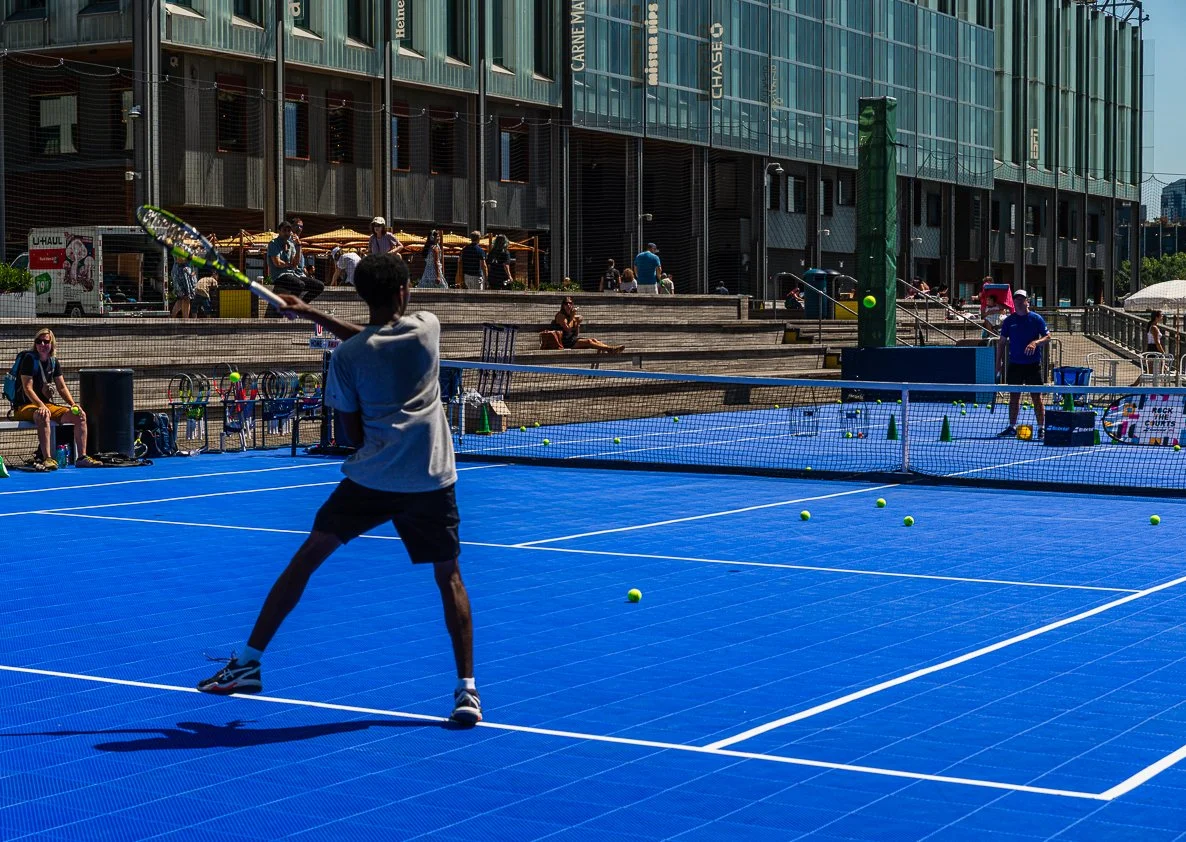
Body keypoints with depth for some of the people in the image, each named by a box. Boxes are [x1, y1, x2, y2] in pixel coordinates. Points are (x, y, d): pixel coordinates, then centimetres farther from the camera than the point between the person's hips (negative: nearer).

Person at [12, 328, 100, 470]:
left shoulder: (54, 362, 11)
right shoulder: (29, 359, -10)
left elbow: (62, 388, 13)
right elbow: (27, 388, -18)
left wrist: (73, 404, -4)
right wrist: (41, 406, -32)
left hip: (47, 404, 7)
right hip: (25, 406, -7)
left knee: (80, 415, -7)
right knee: (43, 416, -41)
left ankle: (81, 457, -6)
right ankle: (47, 459, -47)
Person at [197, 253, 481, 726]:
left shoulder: (346, 357, -2)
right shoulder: (427, 327, 1)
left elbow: (355, 430, 4)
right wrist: (315, 316, 20)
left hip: (372, 475, -1)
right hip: (432, 480, 1)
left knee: (307, 557, 11)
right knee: (449, 578, 11)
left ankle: (249, 662, 13)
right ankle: (466, 689, 1)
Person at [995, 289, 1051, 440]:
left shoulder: (1036, 319, -1)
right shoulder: (1009, 320, 7)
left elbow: (1047, 337, -1)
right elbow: (1002, 342, 11)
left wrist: (1035, 343, -20)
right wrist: (999, 361, 5)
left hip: (1033, 364, -3)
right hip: (1015, 364, 3)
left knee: (1036, 396, -3)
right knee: (1014, 396, 8)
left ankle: (1041, 428, 0)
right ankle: (1012, 427, 16)